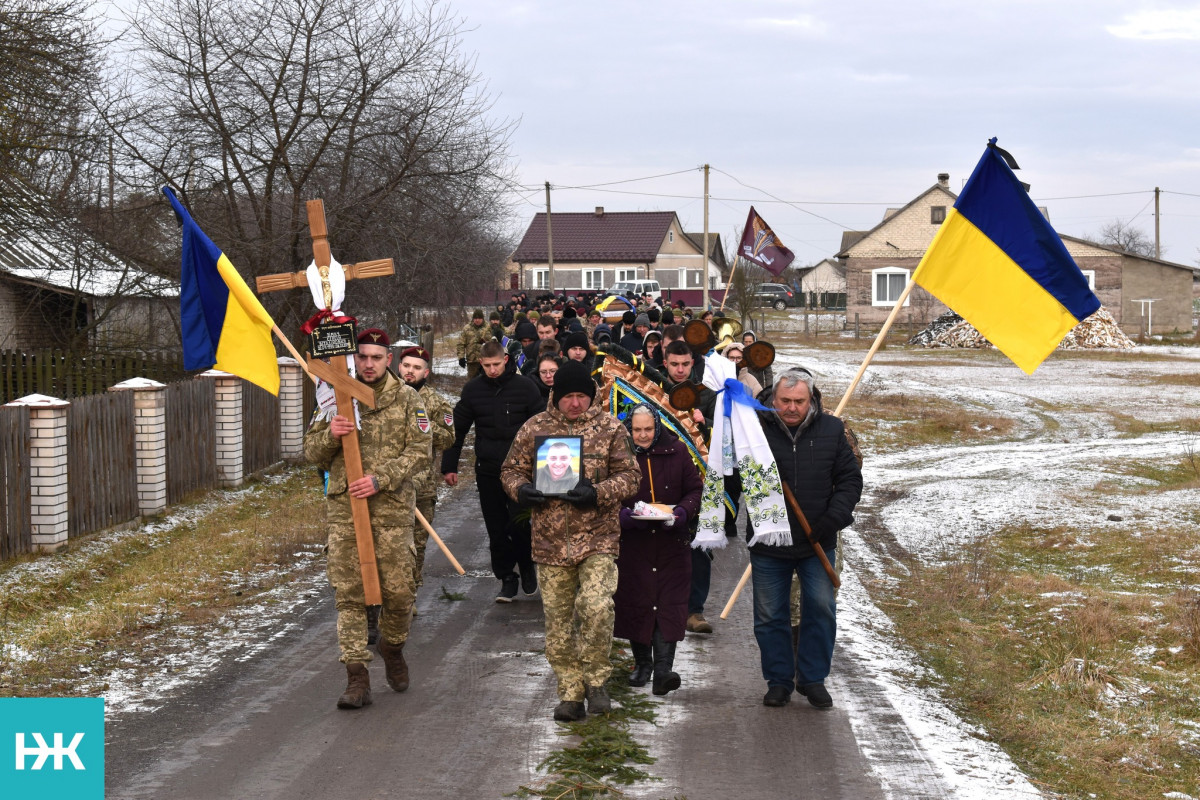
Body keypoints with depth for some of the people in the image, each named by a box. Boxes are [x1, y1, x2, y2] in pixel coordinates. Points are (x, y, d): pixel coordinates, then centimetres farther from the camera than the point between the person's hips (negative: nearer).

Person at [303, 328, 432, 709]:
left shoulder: (406, 398, 3)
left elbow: (419, 450, -3)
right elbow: (312, 453, 9)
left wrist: (380, 479, -16)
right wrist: (330, 435, -13)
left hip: (392, 509, -1)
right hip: (343, 508, 1)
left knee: (398, 591, 1)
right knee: (348, 593, -3)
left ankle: (392, 647, 32)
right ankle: (357, 677, 0)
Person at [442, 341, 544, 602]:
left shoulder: (525, 387, -2)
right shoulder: (473, 389, 5)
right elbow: (458, 429, 11)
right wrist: (449, 466, 9)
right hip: (487, 470, 3)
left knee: (518, 522, -10)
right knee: (496, 529, 5)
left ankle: (526, 564, 17)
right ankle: (507, 579, 16)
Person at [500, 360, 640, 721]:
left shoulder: (610, 428, 2)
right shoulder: (534, 428, 6)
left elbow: (629, 476, 1)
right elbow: (511, 469, 14)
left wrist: (596, 493, -17)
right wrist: (520, 489, -9)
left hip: (598, 538, -2)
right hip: (550, 540, 2)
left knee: (597, 607, -19)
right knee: (558, 620, 6)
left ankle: (596, 679, 1)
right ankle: (570, 694, 17)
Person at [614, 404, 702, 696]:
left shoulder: (676, 452, 3)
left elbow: (695, 489, 7)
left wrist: (681, 513, -12)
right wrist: (625, 515, -19)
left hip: (672, 542, 1)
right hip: (632, 544, 0)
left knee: (670, 605, -7)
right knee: (635, 603, 5)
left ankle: (663, 669, -11)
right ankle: (642, 663, 22)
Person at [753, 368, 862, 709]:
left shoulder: (831, 429, 0)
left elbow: (850, 479, 5)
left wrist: (834, 517, -8)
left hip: (817, 543, 1)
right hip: (768, 542, -1)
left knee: (821, 610, 3)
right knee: (770, 616, 7)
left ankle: (812, 678, 19)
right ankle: (779, 680, 21)